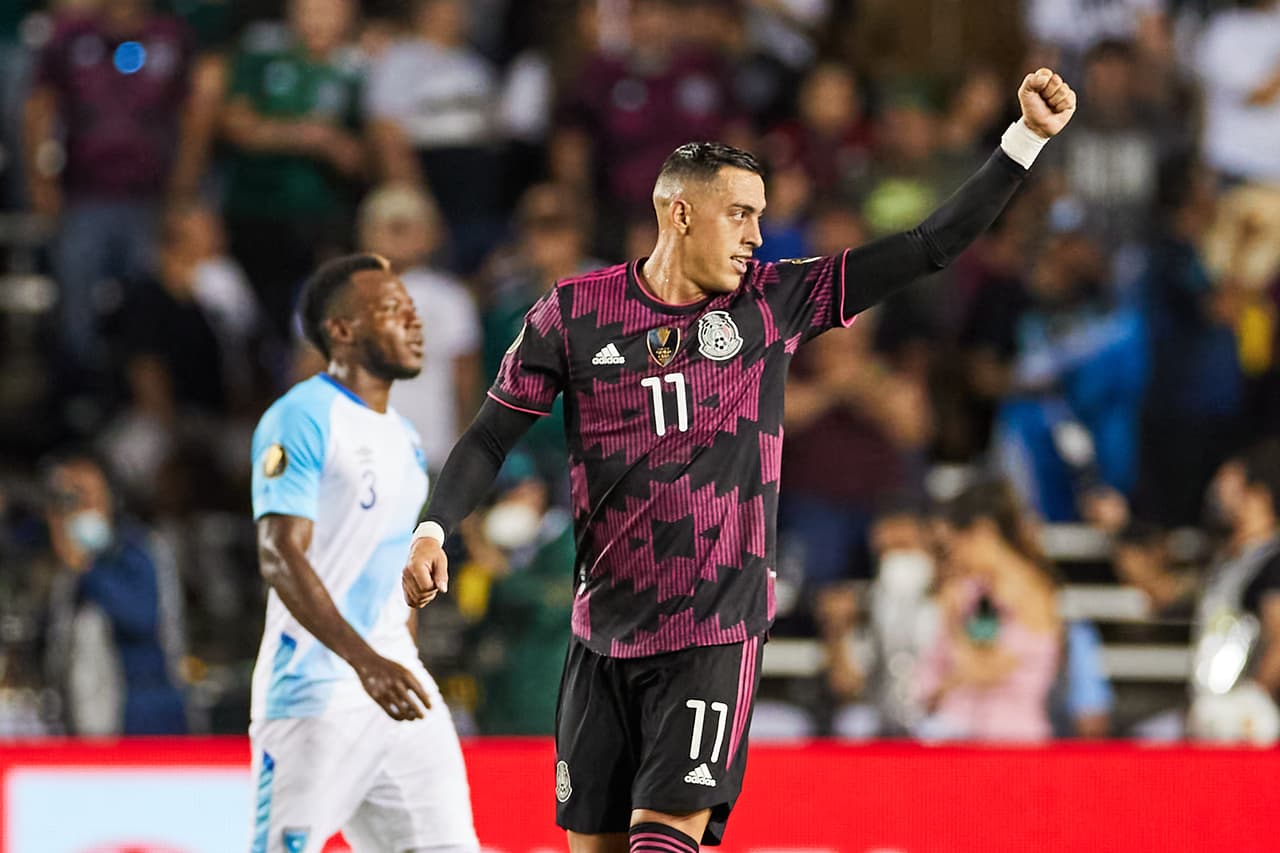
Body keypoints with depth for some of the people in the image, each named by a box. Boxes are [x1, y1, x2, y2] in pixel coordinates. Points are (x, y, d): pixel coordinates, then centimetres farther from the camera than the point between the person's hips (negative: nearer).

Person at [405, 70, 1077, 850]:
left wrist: (1026, 139, -5)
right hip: (604, 634, 1)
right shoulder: (575, 312, 1)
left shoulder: (773, 304, 1)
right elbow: (492, 437, 7)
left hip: (716, 637, -1)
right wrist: (433, 529, -9)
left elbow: (932, 248, 1)